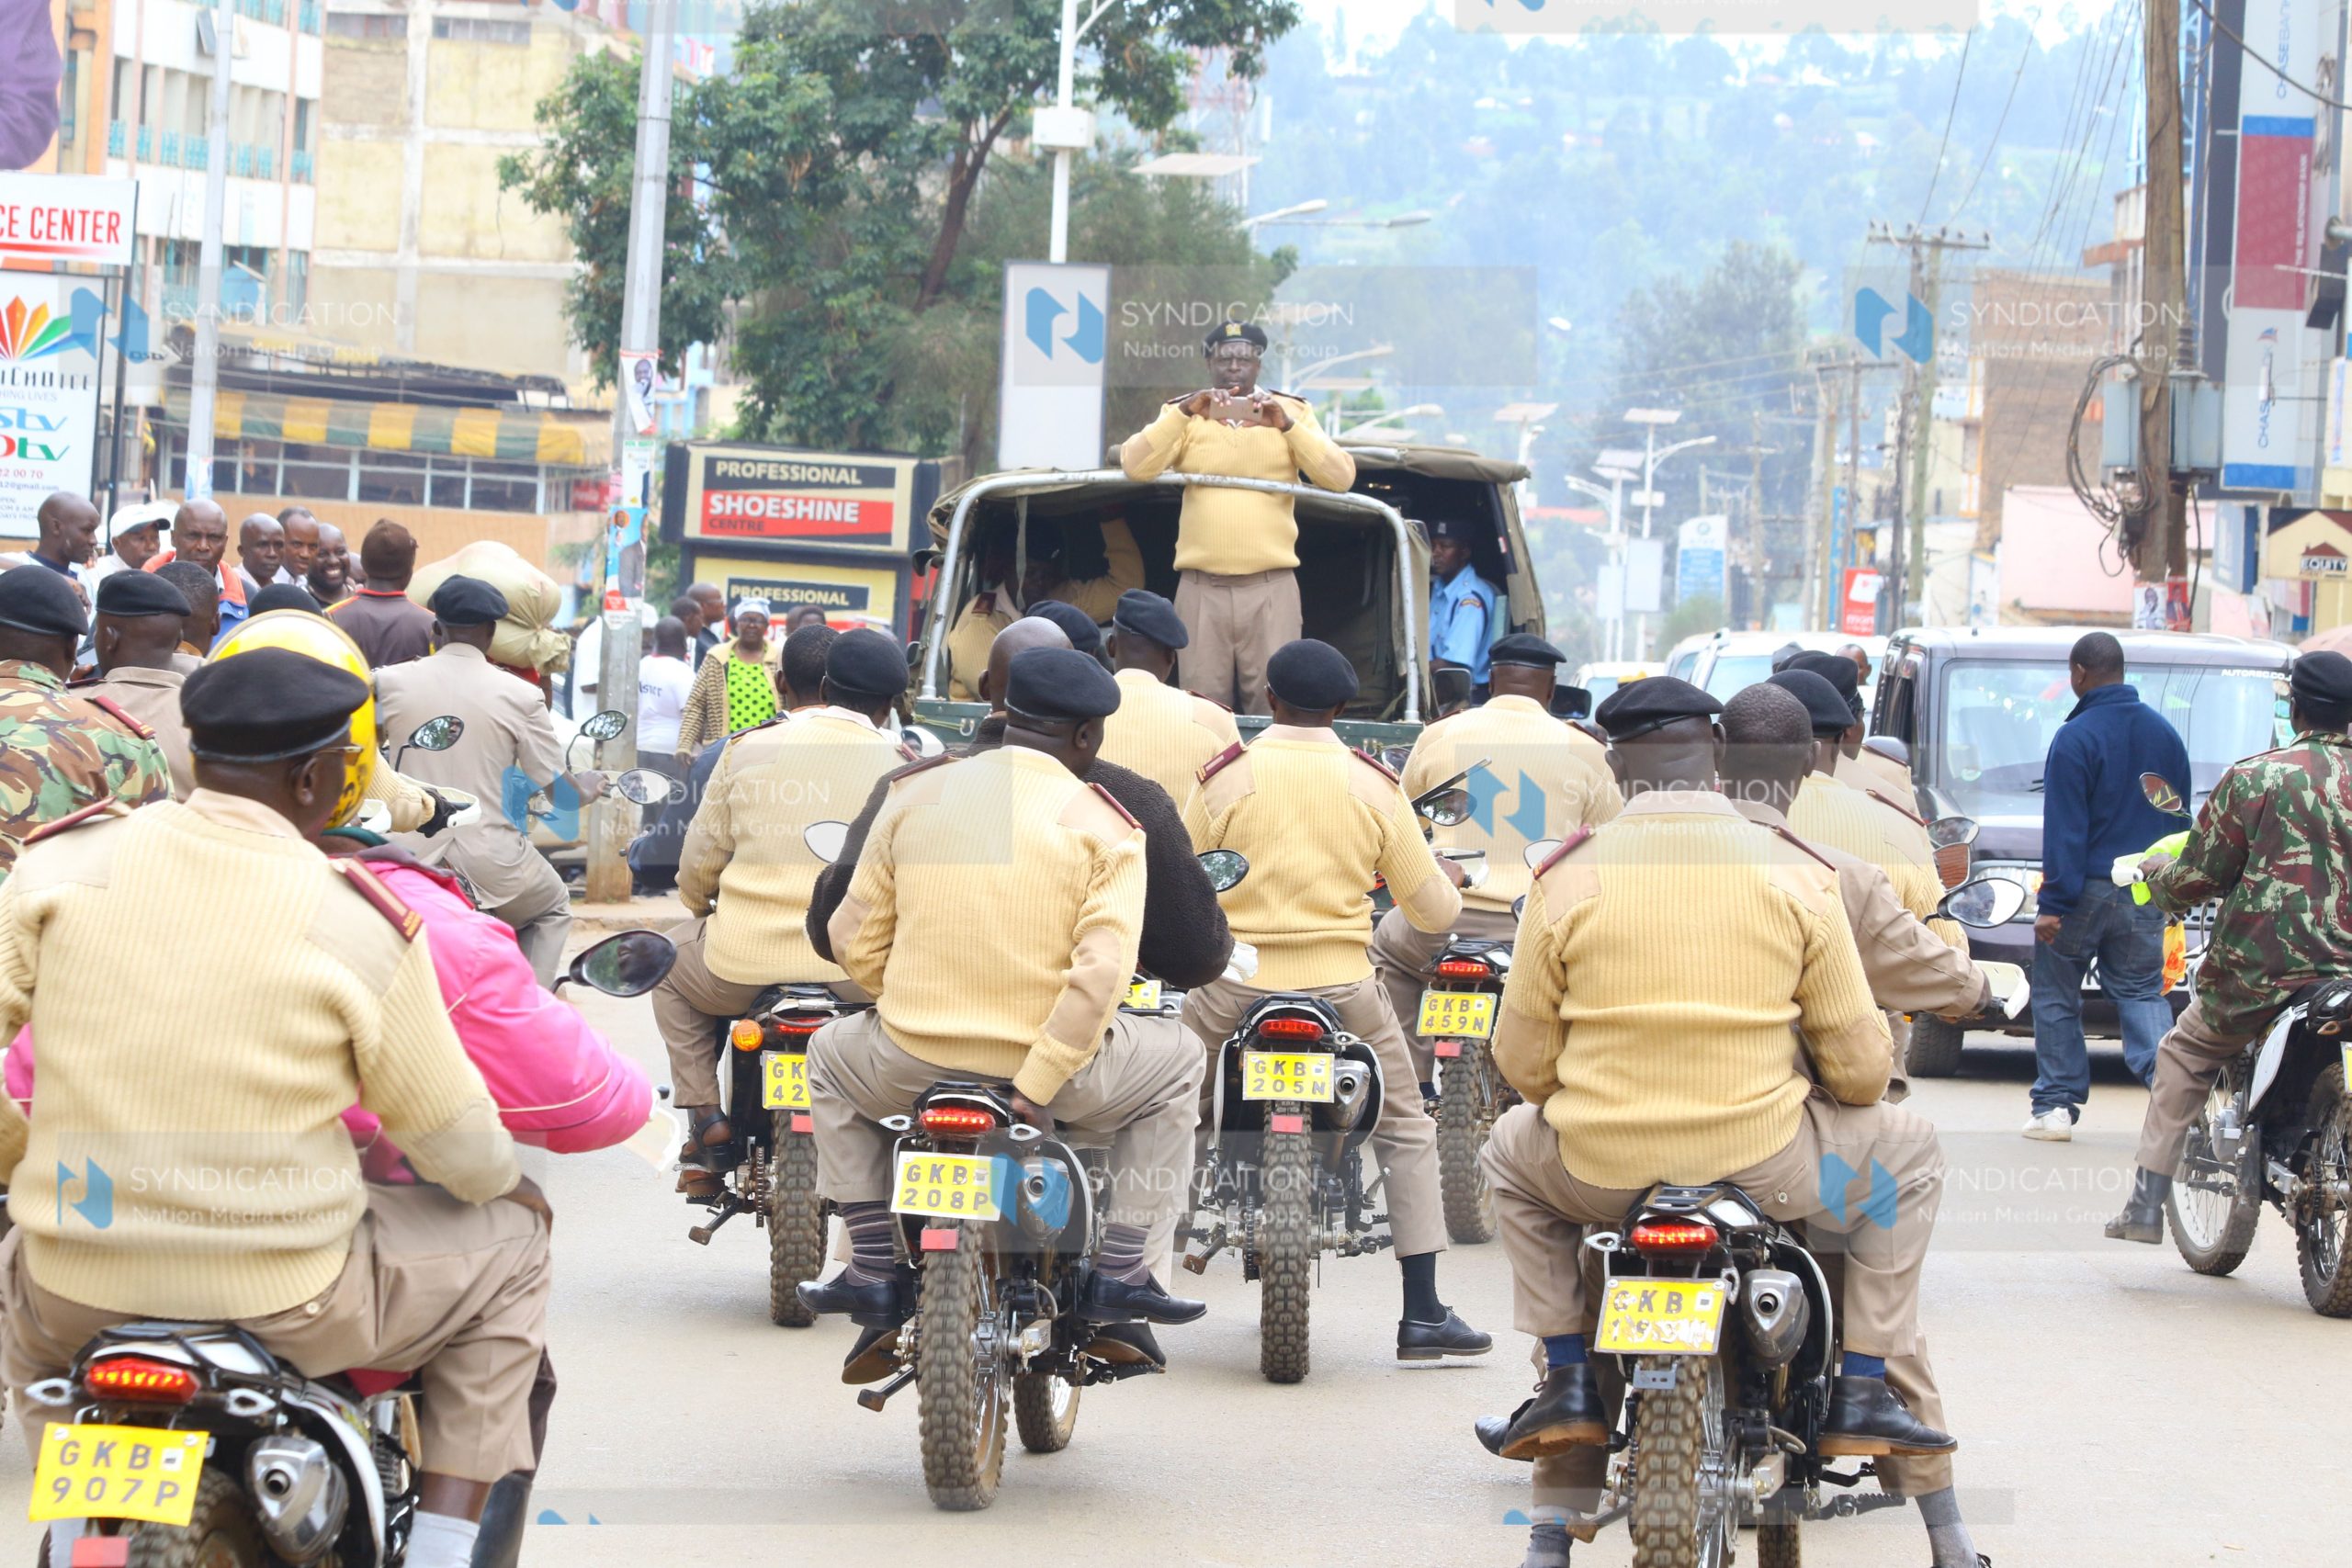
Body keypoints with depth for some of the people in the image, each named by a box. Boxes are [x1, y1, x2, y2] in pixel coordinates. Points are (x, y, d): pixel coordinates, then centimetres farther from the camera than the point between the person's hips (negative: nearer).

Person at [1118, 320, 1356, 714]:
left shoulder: (1290, 412, 10)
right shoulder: (1183, 414, 11)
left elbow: (1340, 476, -1)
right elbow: (1135, 466, -5)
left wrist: (1287, 426, -13)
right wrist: (1184, 413, -17)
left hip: (1271, 588, -1)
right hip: (1201, 588, 1)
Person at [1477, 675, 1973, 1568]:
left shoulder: (1566, 877, -3)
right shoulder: (1794, 873, -3)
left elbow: (1522, 1062, 3)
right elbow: (1859, 1064, 0)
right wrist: (1843, 1089, 25)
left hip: (1597, 1166, 1)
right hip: (1763, 1165, -1)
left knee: (1511, 1157, 35)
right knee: (1905, 1151, 26)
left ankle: (1570, 1383, 24)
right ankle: (1862, 1393, 18)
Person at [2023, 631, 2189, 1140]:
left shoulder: (2076, 737, -13)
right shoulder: (2165, 734, 7)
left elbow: (2064, 829, -15)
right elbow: (2180, 817, 14)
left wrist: (2054, 902, -14)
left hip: (2088, 889, -5)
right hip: (2146, 897, 5)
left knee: (2055, 997, 9)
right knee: (2143, 995, 7)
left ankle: (2056, 1106, 8)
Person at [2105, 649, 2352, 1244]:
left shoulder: (2255, 778, -6)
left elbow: (2197, 876, -1)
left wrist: (2156, 875, 20)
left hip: (2260, 971, -2)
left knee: (2184, 1058, 19)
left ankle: (2146, 1203, 13)